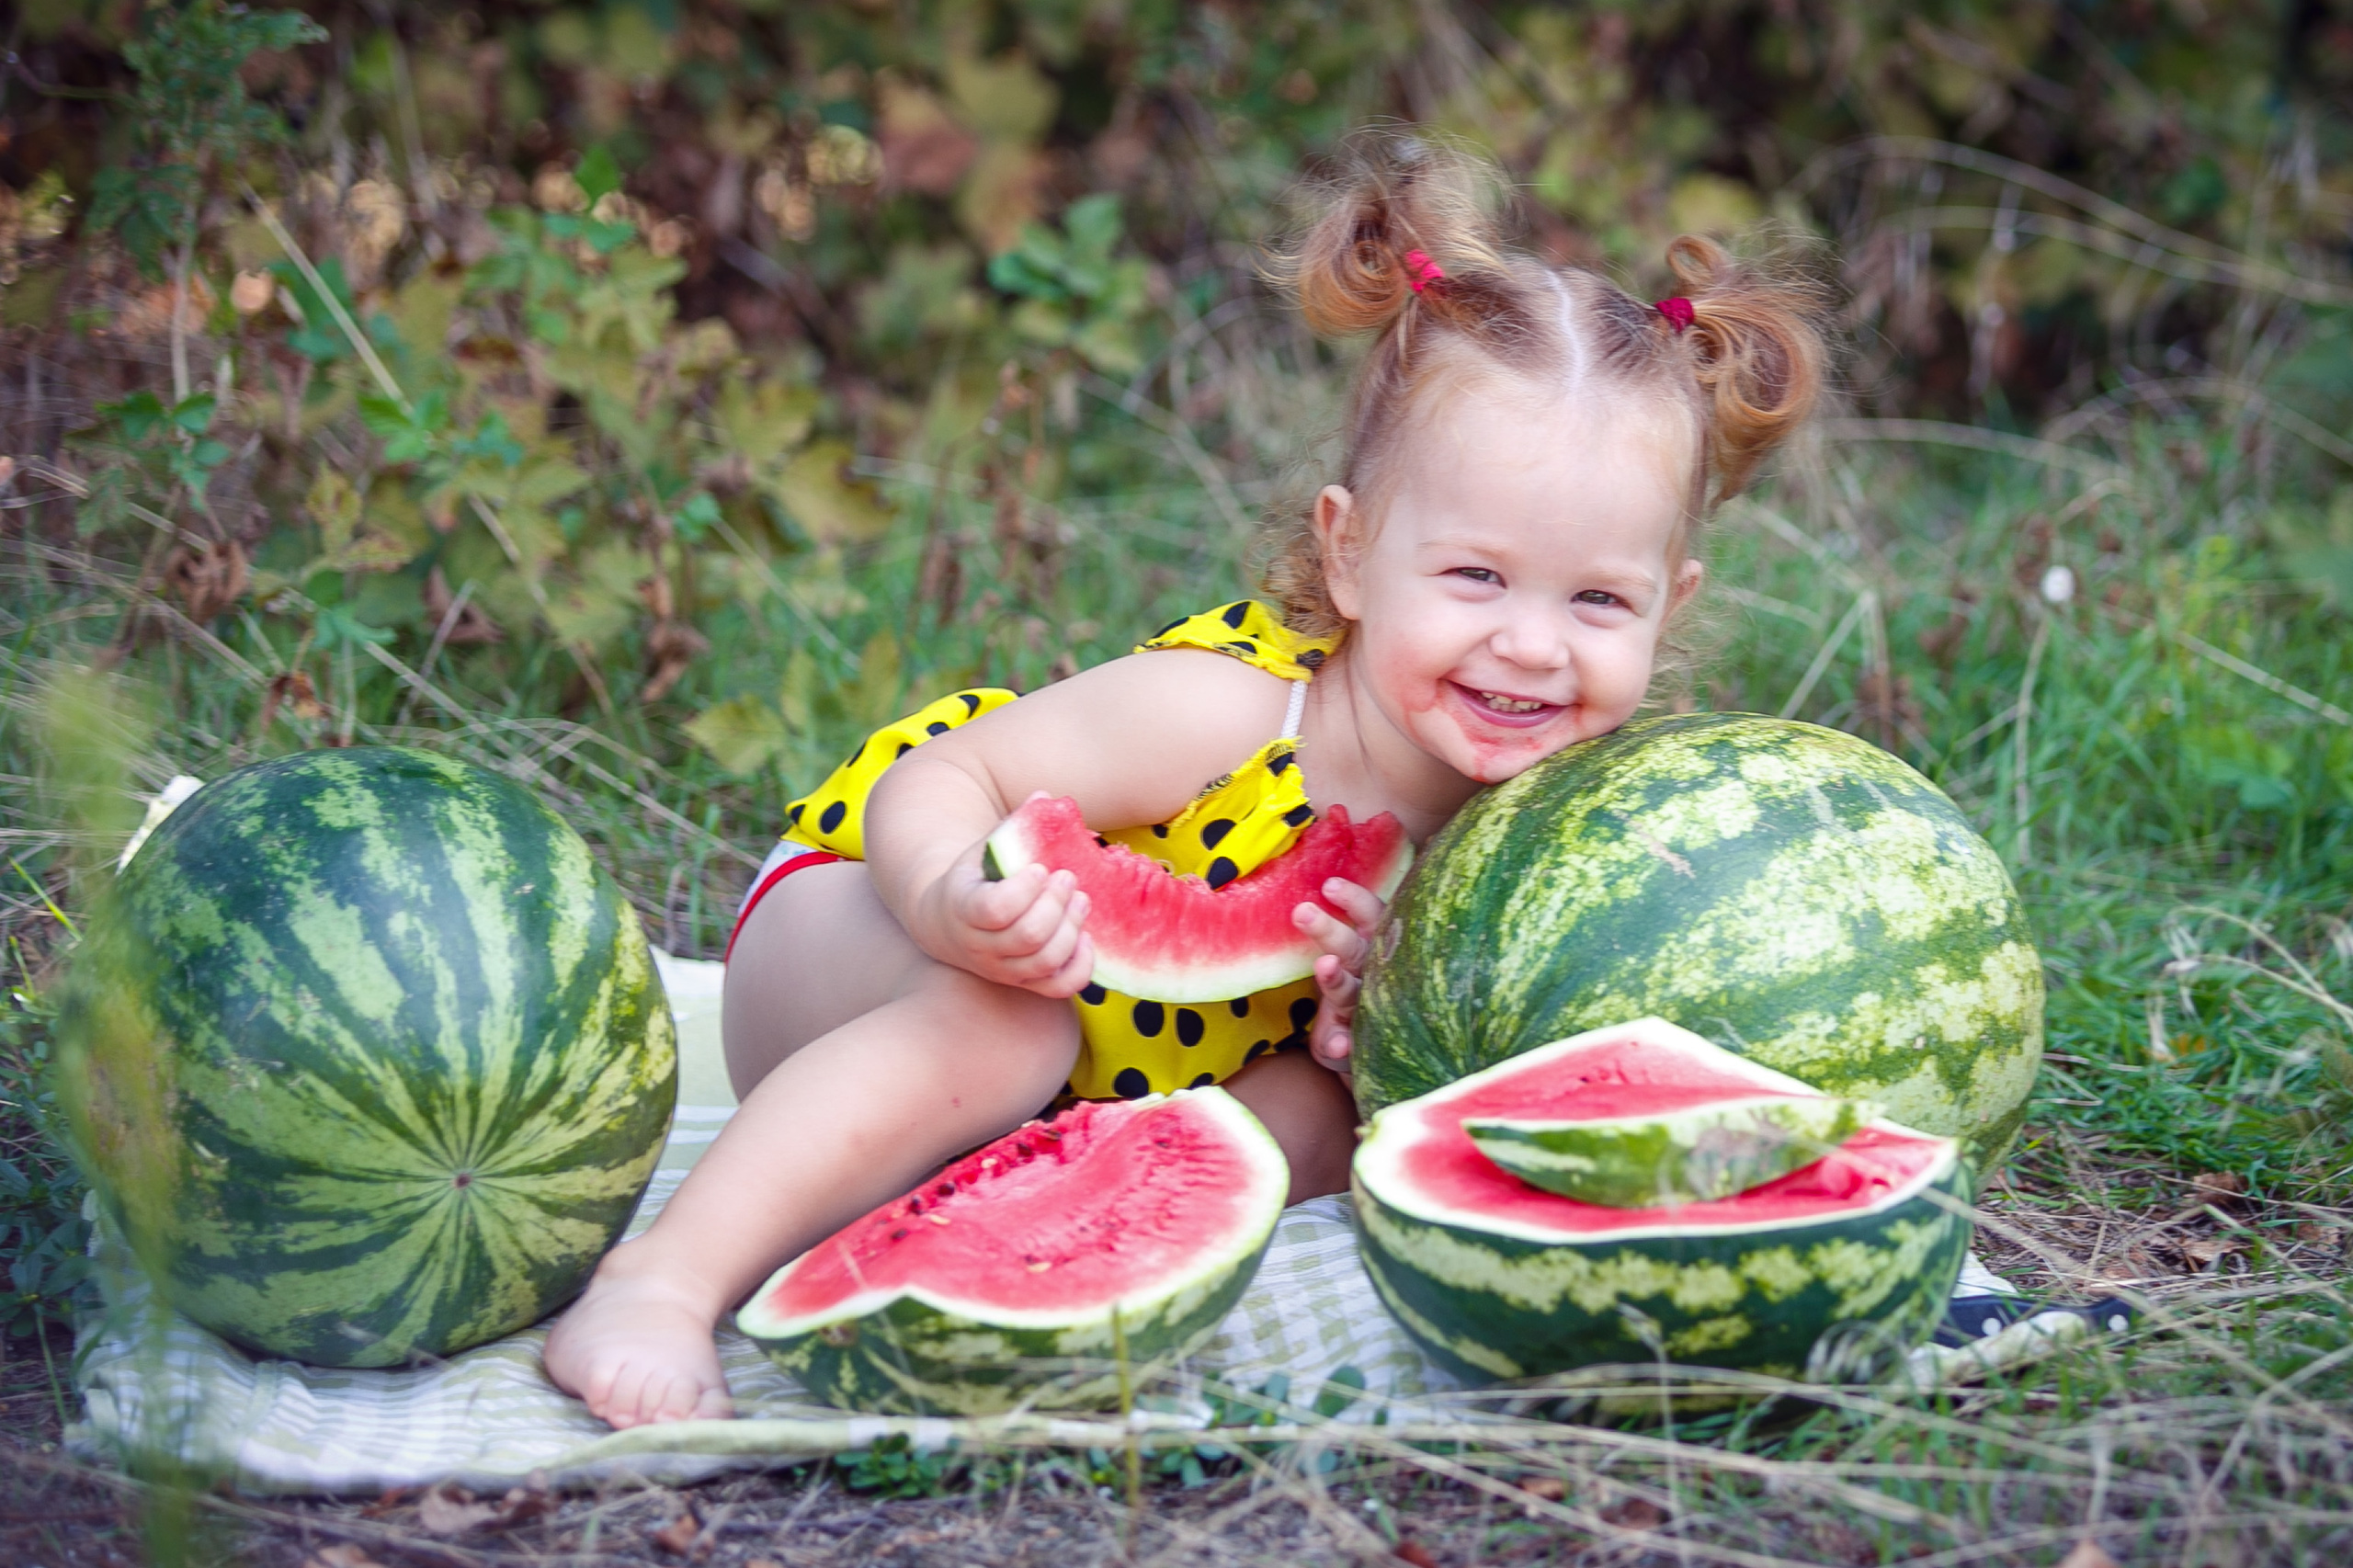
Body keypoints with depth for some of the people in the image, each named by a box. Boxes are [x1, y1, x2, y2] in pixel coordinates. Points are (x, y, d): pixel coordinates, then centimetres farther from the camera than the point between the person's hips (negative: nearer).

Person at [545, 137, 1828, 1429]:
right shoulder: (1225, 709, -33)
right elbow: (931, 781, -28)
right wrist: (958, 903, -51)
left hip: (1091, 1095, 7)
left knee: (1317, 1125, -15)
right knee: (1003, 1026, -36)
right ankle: (665, 1279, -34)